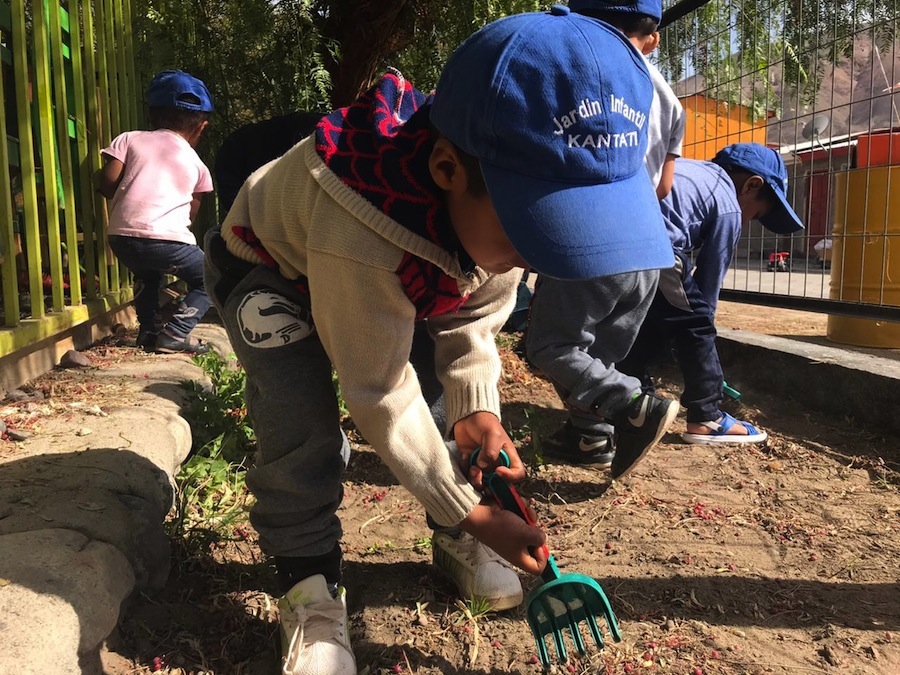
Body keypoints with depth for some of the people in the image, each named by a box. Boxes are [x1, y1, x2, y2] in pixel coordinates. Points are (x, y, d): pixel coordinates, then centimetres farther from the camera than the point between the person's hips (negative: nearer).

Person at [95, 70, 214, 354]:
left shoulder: (128, 139, 15)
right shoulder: (196, 163, 17)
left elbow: (106, 182, 4)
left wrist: (130, 198, 23)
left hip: (122, 237, 4)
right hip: (169, 239, -3)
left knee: (147, 274, 35)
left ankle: (149, 331, 25)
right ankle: (174, 335, 0)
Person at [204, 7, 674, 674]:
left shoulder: (496, 205, -27)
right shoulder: (357, 238, -47)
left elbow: (475, 313, -9)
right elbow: (380, 395, -33)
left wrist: (476, 408, -24)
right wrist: (471, 513, -25)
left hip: (403, 271, 6)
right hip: (269, 270, -5)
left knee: (462, 397, -3)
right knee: (302, 429, -25)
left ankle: (457, 545, 20)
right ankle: (311, 590, -2)